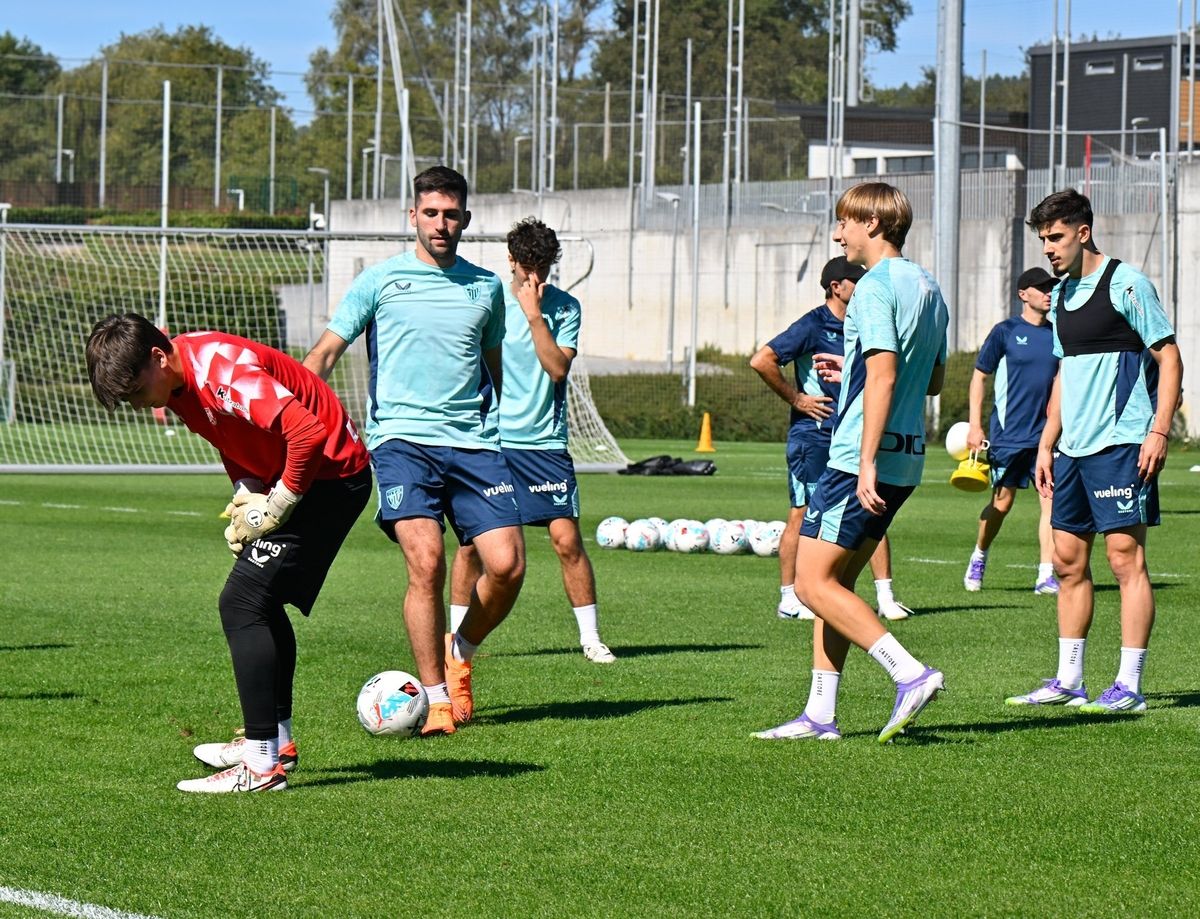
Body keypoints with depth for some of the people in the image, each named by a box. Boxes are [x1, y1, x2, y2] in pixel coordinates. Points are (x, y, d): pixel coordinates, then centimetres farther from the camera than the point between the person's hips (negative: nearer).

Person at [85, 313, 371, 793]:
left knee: (242, 603, -14)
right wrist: (248, 493, -1)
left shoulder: (223, 373, -29)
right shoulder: (177, 381, 2)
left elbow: (308, 433, -36)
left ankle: (262, 764, -15)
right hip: (281, 478, 10)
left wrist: (278, 504, -22)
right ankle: (277, 739, 34)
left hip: (330, 474, -10)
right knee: (261, 601, 21)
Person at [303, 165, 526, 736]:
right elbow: (325, 353, 4)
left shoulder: (486, 288, 14)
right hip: (402, 438, -3)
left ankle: (460, 656, 19)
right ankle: (437, 698, -8)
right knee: (427, 562, -21)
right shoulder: (380, 281, 5)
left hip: (473, 443, 3)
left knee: (507, 565, -11)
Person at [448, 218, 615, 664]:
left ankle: (590, 636, 3)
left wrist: (534, 314, -15)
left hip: (544, 443, -1)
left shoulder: (564, 307, 1)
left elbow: (557, 367, -12)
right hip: (488, 441, 1)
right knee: (472, 540, 0)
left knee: (566, 538, -7)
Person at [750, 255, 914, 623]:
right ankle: (789, 599, 7)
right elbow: (762, 361, -16)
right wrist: (795, 399, -11)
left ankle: (886, 597, 2)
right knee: (803, 515, -1)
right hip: (813, 436, -6)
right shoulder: (813, 326, -8)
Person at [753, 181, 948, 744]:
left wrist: (867, 462, -24)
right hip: (909, 456, 10)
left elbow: (882, 377, -21)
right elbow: (934, 380, 24)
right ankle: (820, 714, 10)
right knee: (834, 581, 12)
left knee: (814, 583, -8)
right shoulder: (927, 287, 16)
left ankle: (911, 674, -17)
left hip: (863, 457, -10)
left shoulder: (876, 287, -12)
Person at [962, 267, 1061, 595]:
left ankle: (1046, 575, -8)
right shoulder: (1005, 331, -3)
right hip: (1008, 433, -3)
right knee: (1001, 503, 4)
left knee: (1051, 499, -9)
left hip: (1046, 433, 3)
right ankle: (979, 558, 29)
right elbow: (979, 376, 0)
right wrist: (975, 426, -6)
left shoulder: (1056, 333, 8)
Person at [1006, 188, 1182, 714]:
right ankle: (1068, 681, 15)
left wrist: (1158, 432, -16)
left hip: (1122, 446, -8)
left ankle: (1129, 686, -6)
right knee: (1068, 560, 9)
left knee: (1125, 557, -7)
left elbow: (1169, 358, -8)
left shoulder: (1126, 284, -8)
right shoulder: (1061, 294, 15)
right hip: (1073, 448, 8)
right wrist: (1046, 444, 19)